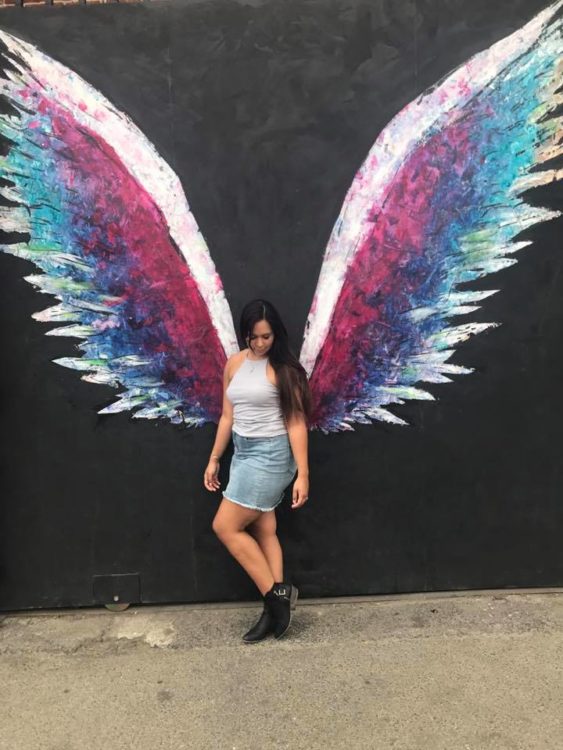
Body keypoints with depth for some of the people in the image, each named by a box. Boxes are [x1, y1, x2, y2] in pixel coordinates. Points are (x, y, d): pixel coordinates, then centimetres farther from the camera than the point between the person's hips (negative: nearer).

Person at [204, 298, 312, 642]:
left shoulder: (283, 368, -11)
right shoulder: (234, 364, 7)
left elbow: (296, 423, -12)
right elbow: (228, 416, 13)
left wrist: (302, 474, -13)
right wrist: (214, 459, 14)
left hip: (270, 453, -7)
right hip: (243, 452, 7)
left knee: (225, 526, -5)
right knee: (263, 530, 10)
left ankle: (275, 595, 8)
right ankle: (276, 600, 21)